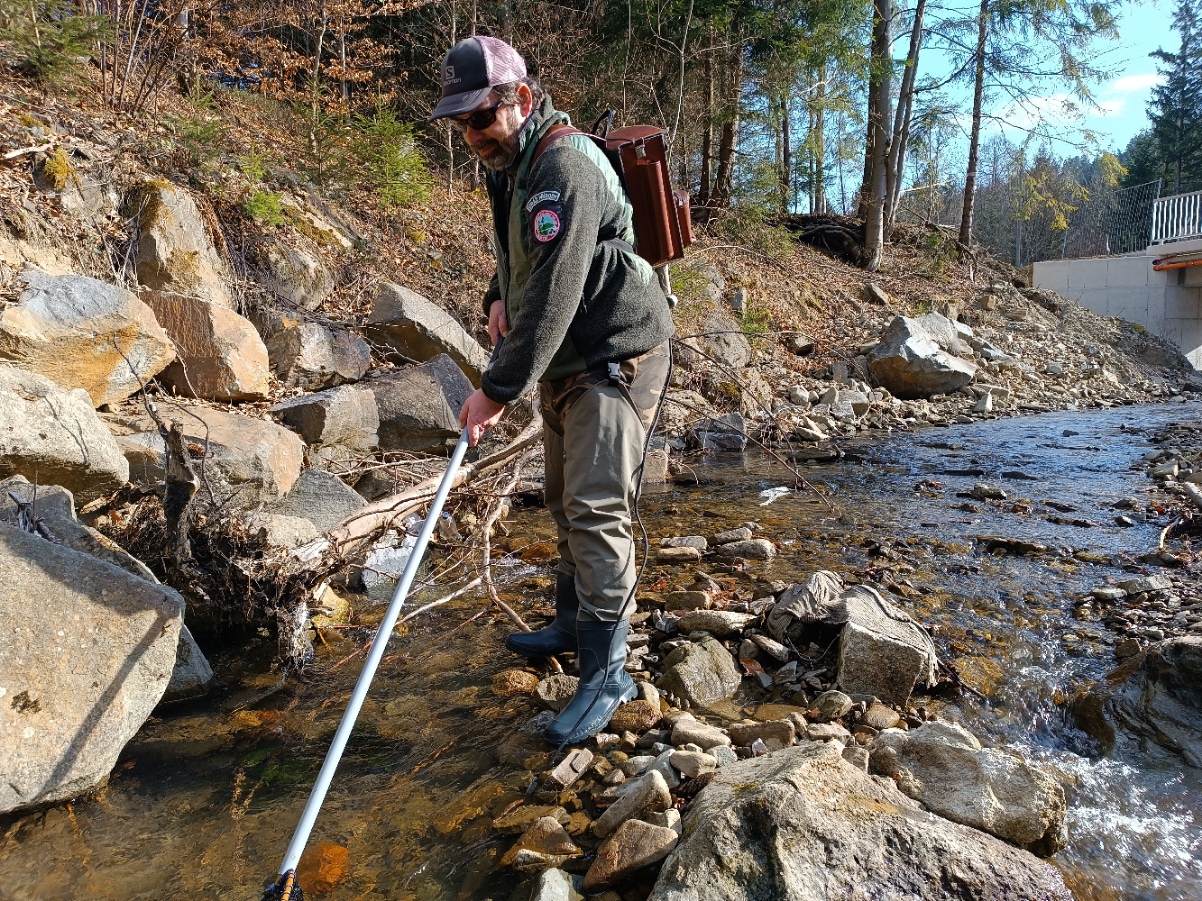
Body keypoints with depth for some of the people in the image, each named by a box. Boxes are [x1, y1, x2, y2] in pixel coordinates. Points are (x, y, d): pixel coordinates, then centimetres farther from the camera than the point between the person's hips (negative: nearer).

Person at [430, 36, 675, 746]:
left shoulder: (566, 166, -21)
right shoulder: (511, 165, 10)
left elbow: (554, 295, -29)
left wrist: (499, 390, -28)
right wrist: (499, 295, 7)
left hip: (616, 358, -10)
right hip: (566, 361, 10)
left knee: (596, 509, -15)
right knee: (566, 502, 16)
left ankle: (606, 673, -5)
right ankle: (575, 624, 32)